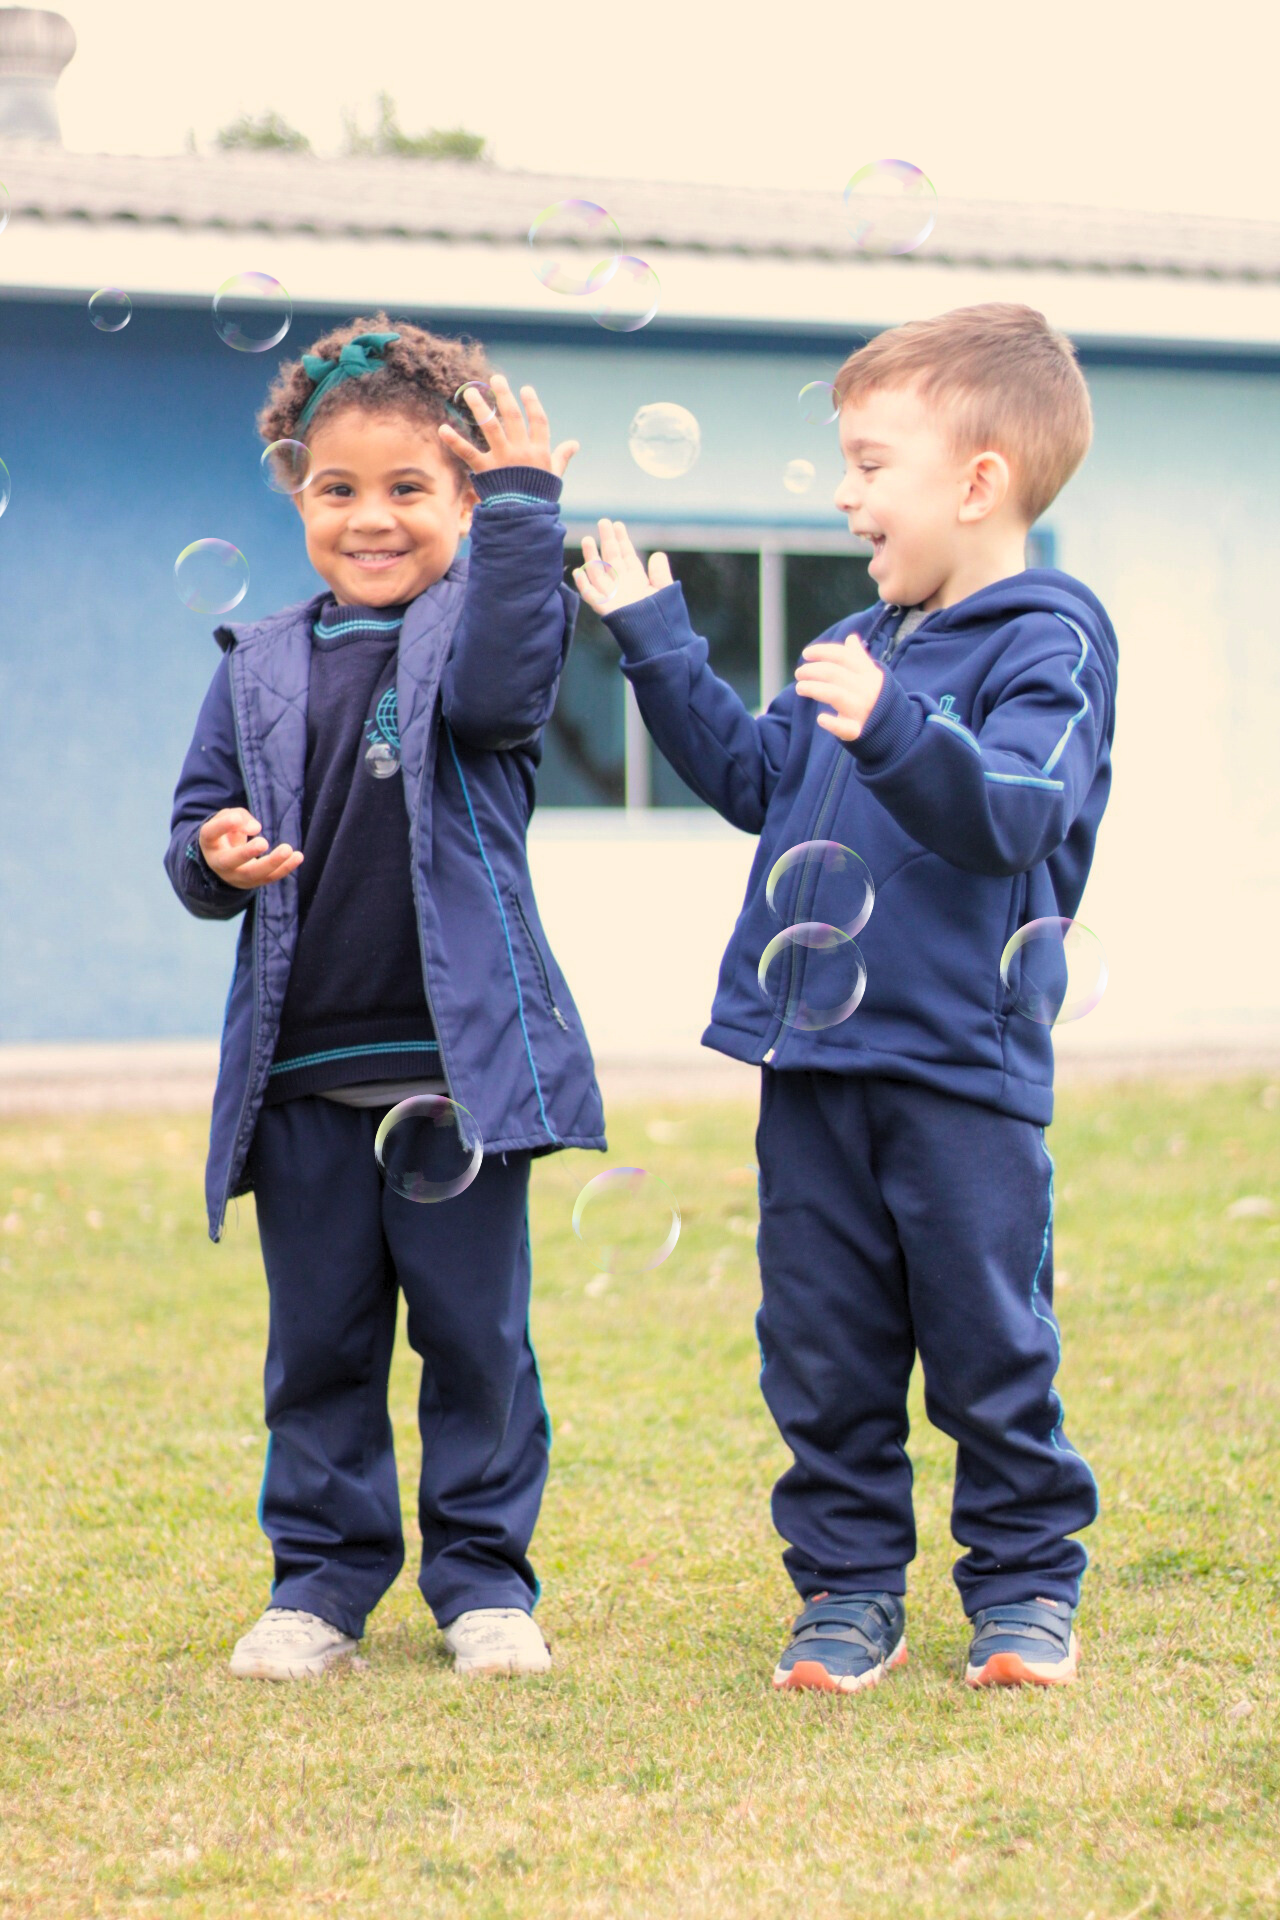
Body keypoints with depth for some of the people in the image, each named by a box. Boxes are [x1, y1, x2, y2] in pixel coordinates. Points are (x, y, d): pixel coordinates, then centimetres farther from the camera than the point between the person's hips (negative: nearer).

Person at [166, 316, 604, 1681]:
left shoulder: (474, 626, 1)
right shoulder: (258, 669, 11)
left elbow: (498, 693, -22)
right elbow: (199, 827, 13)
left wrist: (524, 502, -24)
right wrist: (215, 858, -12)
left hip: (458, 1058, -3)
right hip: (300, 1074, 3)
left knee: (475, 1333, 5)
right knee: (318, 1340, 10)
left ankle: (482, 1574, 18)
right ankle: (322, 1576, 21)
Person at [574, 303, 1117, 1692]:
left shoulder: (1046, 644, -8)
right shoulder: (857, 649, 15)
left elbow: (1012, 812, -24)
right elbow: (752, 779, 27)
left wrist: (895, 730, -40)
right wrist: (656, 644, 22)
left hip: (962, 1069, -7)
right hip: (814, 1063, 7)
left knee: (989, 1351, 2)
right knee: (823, 1354, 9)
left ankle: (1024, 1587, 15)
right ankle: (849, 1588, 18)